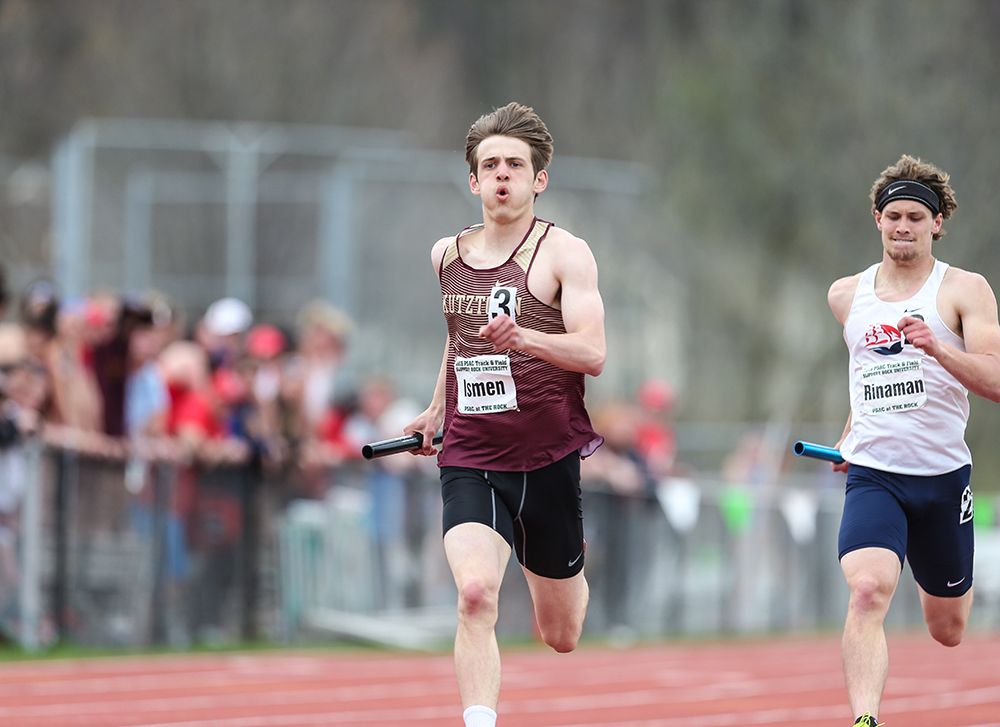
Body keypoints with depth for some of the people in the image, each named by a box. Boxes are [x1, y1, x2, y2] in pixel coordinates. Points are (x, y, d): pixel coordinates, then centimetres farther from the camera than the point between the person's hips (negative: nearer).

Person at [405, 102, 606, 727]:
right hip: (469, 460, 2)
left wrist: (520, 338, -32)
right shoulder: (446, 255, 9)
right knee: (476, 594, -26)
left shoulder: (565, 253, -6)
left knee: (560, 637, 13)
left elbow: (593, 353, -16)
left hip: (548, 458, -2)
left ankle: (576, 564, 50)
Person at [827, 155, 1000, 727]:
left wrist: (937, 347, -30)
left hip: (944, 476, -1)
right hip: (873, 477, 1)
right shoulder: (847, 296, 9)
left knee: (948, 631, 15)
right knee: (868, 592, -27)